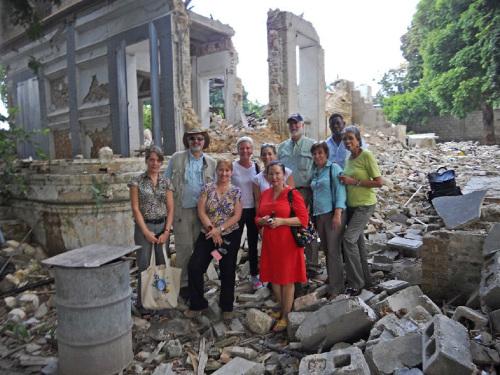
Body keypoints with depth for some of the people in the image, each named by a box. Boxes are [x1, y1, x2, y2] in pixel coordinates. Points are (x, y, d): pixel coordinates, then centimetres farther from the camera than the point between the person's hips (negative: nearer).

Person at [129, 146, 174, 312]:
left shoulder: (166, 182, 5)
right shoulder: (137, 181, -3)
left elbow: (170, 208, 4)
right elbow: (135, 208, -6)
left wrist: (166, 231, -6)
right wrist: (146, 232, -10)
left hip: (163, 226, 3)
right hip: (144, 227, -2)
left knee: (163, 265, 6)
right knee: (144, 266, 1)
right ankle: (142, 303, 15)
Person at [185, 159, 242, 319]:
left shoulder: (236, 191, -1)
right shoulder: (207, 188, 1)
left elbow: (237, 215, -6)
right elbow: (201, 211, -4)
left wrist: (219, 229, -15)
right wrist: (211, 229, -13)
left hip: (230, 236, -1)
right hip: (208, 235, 1)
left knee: (228, 272, 8)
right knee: (194, 267, -6)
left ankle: (227, 307, 29)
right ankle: (197, 305, 15)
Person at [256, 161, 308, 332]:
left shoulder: (293, 194, -9)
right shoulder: (265, 194, 9)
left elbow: (304, 219, -12)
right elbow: (257, 218, 16)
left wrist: (281, 221, -21)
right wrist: (262, 220, -7)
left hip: (287, 243, -6)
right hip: (270, 243, 6)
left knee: (287, 279, 4)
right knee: (274, 277, 14)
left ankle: (285, 316, 18)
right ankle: (282, 308, 35)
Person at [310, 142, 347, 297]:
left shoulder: (334, 168, -4)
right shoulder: (315, 172, 16)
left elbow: (340, 191, -11)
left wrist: (337, 214, -19)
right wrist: (312, 214, 15)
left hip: (333, 213, -7)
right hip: (319, 215, 7)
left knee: (333, 251, -6)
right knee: (326, 250, 12)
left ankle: (336, 288, 2)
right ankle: (331, 281, 25)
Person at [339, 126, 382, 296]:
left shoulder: (367, 156, -14)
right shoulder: (348, 159, 8)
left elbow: (379, 182, -16)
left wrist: (354, 182, -20)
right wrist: (345, 181, 2)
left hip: (365, 205, -8)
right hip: (351, 205, 8)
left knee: (349, 239, -15)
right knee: (358, 241, 13)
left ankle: (356, 283, -4)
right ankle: (365, 279, 28)